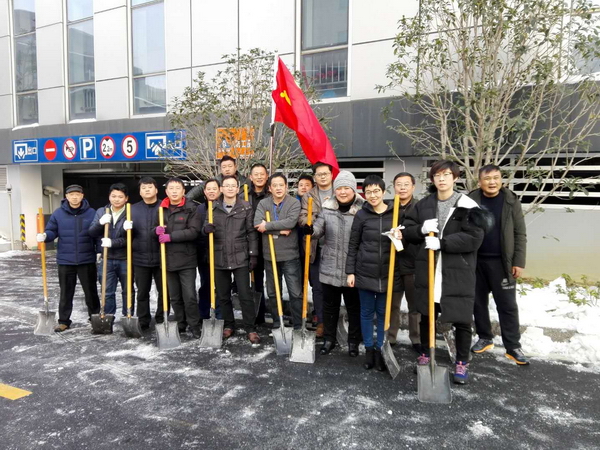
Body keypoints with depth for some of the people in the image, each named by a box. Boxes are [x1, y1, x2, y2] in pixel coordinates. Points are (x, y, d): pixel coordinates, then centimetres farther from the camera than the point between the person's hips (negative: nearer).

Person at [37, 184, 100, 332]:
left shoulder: (91, 213, -1)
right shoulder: (58, 213, 2)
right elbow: (52, 231, 4)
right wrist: (44, 236, -18)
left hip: (87, 260, -1)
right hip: (65, 261, 1)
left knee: (90, 290, 10)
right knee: (66, 292, 10)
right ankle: (64, 321, 22)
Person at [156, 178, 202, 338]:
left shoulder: (190, 208, -3)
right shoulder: (161, 209, 10)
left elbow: (194, 231, -13)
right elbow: (154, 230, 15)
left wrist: (170, 236, -16)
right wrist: (157, 230, -10)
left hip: (186, 259, -4)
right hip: (168, 259, 4)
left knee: (189, 296, -3)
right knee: (174, 297, 14)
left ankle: (195, 326, 10)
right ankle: (180, 324, 28)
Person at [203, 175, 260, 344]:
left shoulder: (246, 207, 0)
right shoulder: (213, 208, 6)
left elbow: (251, 233, 1)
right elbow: (206, 227, 12)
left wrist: (253, 255, -4)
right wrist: (207, 228, -12)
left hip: (240, 258, -2)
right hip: (219, 258, 3)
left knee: (245, 295, -1)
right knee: (223, 295, 12)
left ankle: (251, 328, 11)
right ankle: (228, 325, 29)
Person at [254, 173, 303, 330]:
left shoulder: (294, 203, -5)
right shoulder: (263, 203, 3)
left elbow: (291, 222, -22)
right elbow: (257, 223, -13)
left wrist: (268, 226, -18)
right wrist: (280, 230, -18)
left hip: (290, 255, -3)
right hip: (269, 255, 3)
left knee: (295, 292, 1)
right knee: (272, 292, 15)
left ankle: (298, 325, 14)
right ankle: (276, 322, 31)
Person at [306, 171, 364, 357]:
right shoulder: (327, 208, 3)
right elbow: (318, 230, 0)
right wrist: (310, 230, -23)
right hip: (329, 267, 3)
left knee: (353, 306, 12)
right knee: (329, 305, 15)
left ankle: (354, 341, 31)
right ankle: (329, 339, 33)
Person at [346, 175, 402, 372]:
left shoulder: (395, 213, -1)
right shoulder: (361, 215, -3)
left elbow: (403, 238, 10)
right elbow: (353, 245, 0)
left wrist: (400, 237, -14)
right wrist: (350, 271, -3)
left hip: (388, 273, 1)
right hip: (365, 272, 0)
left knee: (383, 313, 11)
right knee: (366, 312, 10)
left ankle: (380, 350, 26)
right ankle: (369, 349, 26)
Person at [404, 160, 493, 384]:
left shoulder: (467, 205, -7)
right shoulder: (423, 204, 7)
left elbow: (474, 238, -14)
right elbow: (408, 230, 9)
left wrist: (441, 243, -22)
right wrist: (422, 229, -13)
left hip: (457, 272, -3)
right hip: (428, 270, 4)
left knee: (461, 319, 5)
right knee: (426, 316, 15)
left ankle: (462, 362, 25)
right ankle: (424, 355, 34)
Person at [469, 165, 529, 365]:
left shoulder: (511, 201, -2)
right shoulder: (470, 201, -2)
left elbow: (520, 234, 0)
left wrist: (518, 262, -5)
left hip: (502, 262, -1)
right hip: (475, 261, 1)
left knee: (507, 305, 4)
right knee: (478, 302, 12)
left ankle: (513, 347, 15)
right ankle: (485, 339, 28)